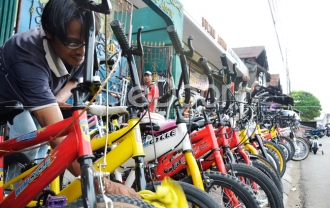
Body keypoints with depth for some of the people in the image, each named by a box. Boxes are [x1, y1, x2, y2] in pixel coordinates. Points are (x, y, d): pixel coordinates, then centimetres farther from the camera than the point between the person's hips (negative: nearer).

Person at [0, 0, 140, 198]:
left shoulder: (76, 52, -24)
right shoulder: (28, 58, -45)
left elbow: (74, 79, -1)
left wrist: (57, 99, -25)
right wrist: (105, 186, -60)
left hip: (28, 105, 6)